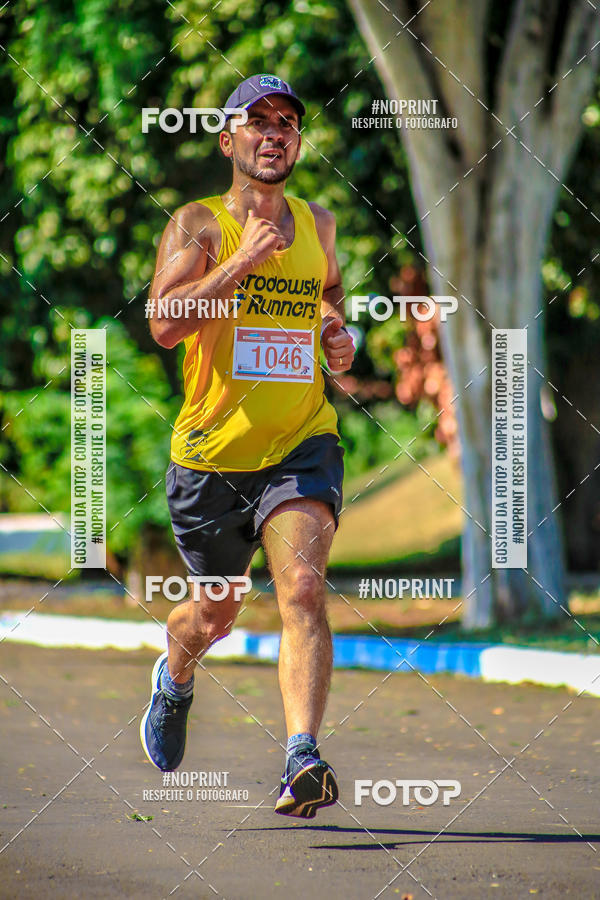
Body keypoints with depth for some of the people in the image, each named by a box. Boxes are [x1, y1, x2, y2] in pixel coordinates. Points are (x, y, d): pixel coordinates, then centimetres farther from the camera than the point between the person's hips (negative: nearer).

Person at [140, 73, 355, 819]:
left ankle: (302, 759, -31)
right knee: (214, 615, 15)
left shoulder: (316, 223, 10)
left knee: (302, 588, -22)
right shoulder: (198, 225, -5)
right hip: (211, 451, -1)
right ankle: (174, 679, 51)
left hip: (302, 445, 1)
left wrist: (340, 334, 12)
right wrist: (242, 261, -25)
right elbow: (164, 323, -20)